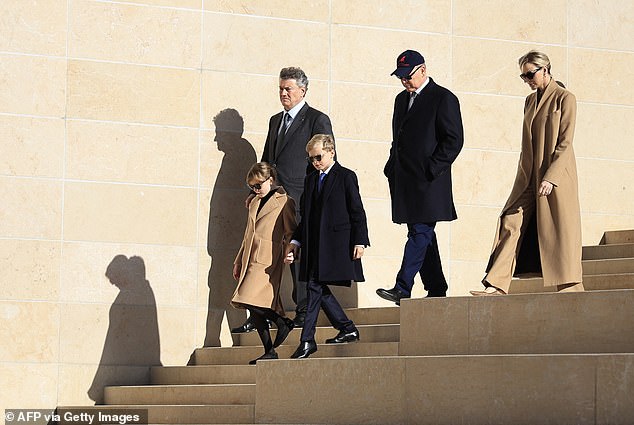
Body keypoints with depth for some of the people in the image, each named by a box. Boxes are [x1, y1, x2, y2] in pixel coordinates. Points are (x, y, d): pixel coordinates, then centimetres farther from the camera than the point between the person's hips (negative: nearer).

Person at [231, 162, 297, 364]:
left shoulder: (284, 202, -1)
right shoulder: (255, 203, 21)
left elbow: (290, 233, -1)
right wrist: (238, 261, 23)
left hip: (268, 260, -8)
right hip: (251, 259, 8)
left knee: (251, 300, -20)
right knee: (254, 309, 4)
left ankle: (282, 322, -2)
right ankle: (269, 351, 8)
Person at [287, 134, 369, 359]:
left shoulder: (346, 177, -1)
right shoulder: (310, 180, 17)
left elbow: (357, 212, -3)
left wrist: (360, 241, -9)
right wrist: (296, 242, 12)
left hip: (336, 243, -7)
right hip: (314, 244, 7)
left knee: (315, 287, -12)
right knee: (319, 289, 5)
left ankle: (307, 341, -10)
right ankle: (348, 329, 18)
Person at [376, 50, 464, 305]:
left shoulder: (443, 98, -5)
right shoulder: (402, 99, 19)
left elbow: (454, 140, -10)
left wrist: (431, 170, -16)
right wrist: (392, 170, 12)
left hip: (428, 180, -8)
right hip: (404, 180, 8)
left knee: (420, 233, -12)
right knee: (423, 235, 10)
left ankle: (402, 289, -20)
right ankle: (436, 291, 15)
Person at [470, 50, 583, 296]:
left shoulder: (565, 99, -6)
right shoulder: (530, 101, 15)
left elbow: (565, 143, -11)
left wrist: (550, 178, -18)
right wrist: (524, 176, 15)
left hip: (557, 175, -6)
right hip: (529, 178, 6)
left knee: (560, 228, -2)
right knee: (511, 224, -4)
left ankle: (571, 288, 7)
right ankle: (496, 285, -7)